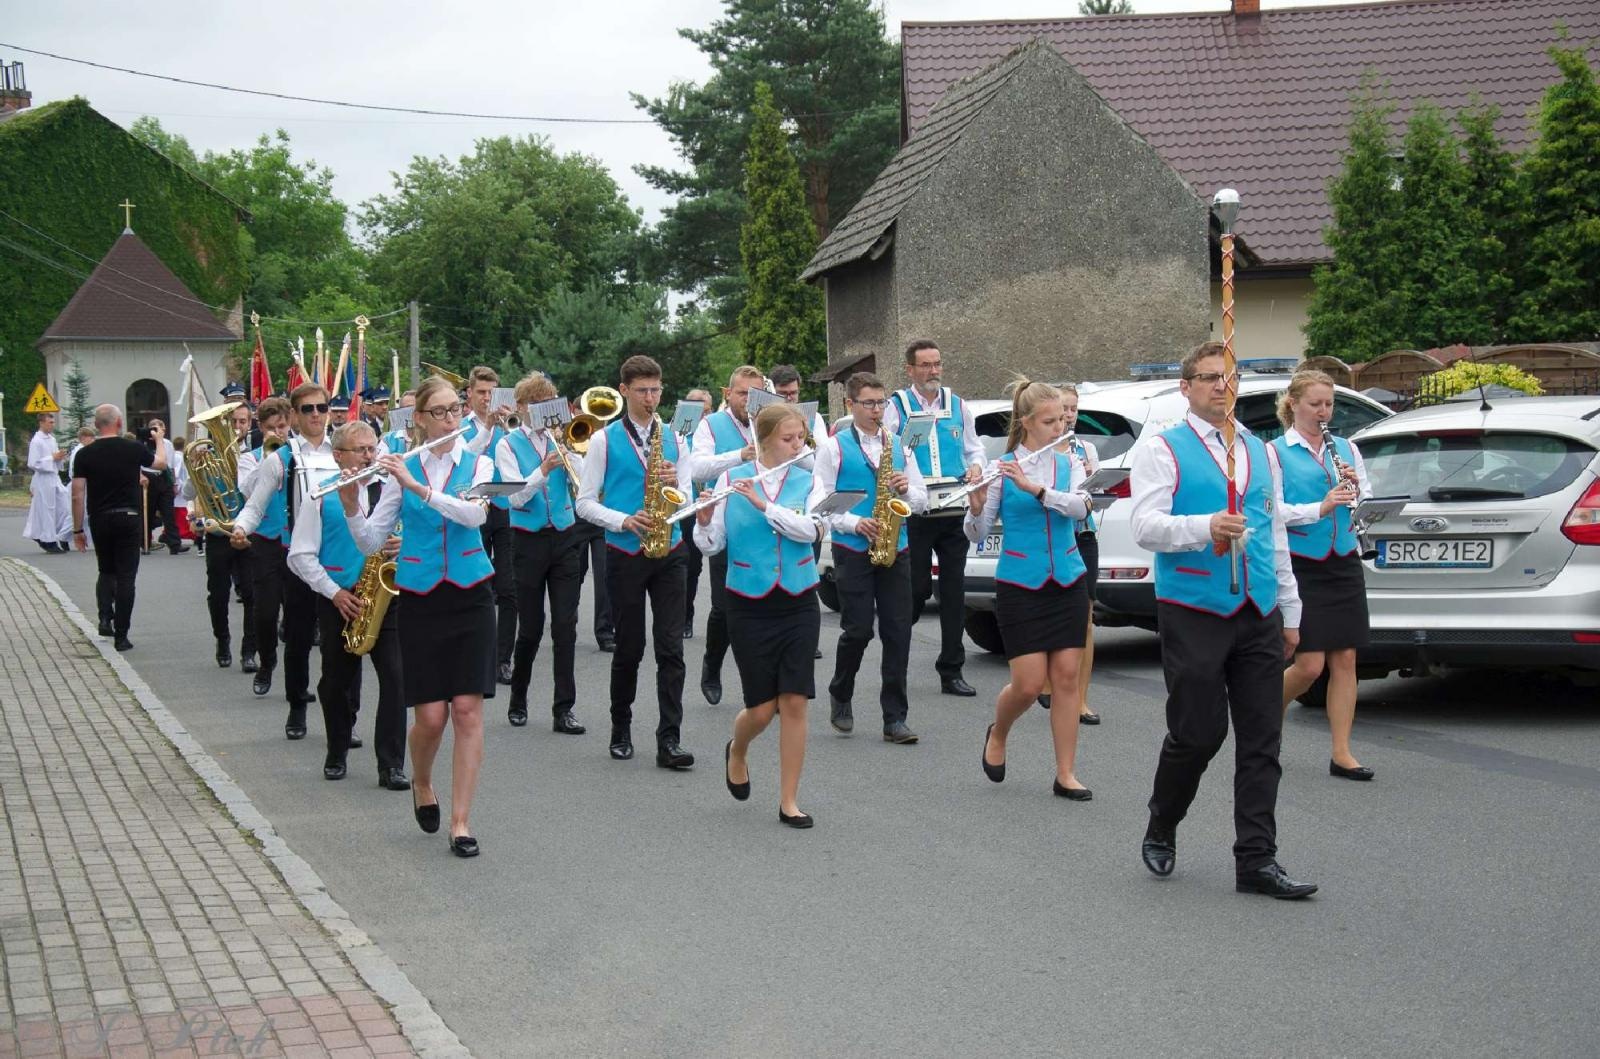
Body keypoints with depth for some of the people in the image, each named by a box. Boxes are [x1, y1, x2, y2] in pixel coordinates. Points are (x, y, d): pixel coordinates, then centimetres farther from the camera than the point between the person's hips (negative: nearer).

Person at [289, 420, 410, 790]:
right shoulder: (321, 498, 3)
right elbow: (300, 556, 0)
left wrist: (403, 546, -10)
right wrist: (334, 591, -10)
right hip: (339, 603, -1)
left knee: (395, 677, -11)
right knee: (337, 683, 9)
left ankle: (391, 765, -7)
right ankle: (337, 755, 29)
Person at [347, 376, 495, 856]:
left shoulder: (477, 464, 3)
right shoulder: (402, 469, 3)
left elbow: (475, 514, -19)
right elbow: (370, 543, 0)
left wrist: (417, 486, -25)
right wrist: (351, 506, -18)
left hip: (470, 597, 0)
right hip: (419, 600, 0)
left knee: (468, 710, -6)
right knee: (431, 716, -4)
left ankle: (461, 822, 1)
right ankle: (421, 785, 28)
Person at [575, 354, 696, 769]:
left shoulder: (672, 437, 9)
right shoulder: (603, 440, 0)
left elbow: (687, 498, 11)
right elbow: (585, 503, -1)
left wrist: (675, 483, -10)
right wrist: (624, 521, -16)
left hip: (668, 552, 2)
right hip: (625, 554, -2)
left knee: (671, 648, -5)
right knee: (629, 648, 6)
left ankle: (669, 740, -6)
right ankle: (621, 732, 23)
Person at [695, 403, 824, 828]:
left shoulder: (808, 482, 3)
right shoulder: (731, 480, -1)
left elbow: (811, 529, -16)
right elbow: (713, 545, -3)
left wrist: (763, 504, -24)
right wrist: (704, 521, -23)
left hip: (798, 605, 1)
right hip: (749, 607, -1)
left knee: (794, 702, -3)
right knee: (762, 708, 0)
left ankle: (789, 801, 7)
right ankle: (737, 752, 34)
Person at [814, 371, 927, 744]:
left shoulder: (898, 444, 13)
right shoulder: (834, 447, 1)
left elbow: (921, 501, 14)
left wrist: (906, 489, -7)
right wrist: (855, 523, -17)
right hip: (852, 550, -3)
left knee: (898, 632, -2)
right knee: (858, 630, -4)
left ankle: (895, 718, 2)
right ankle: (840, 697, 22)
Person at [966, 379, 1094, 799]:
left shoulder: (1069, 463, 5)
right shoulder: (1001, 468, -3)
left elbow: (1080, 506, -14)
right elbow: (976, 534, -5)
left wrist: (1033, 487, -27)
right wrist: (976, 505, -26)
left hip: (1067, 583, 3)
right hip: (1020, 586, -3)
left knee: (1067, 676, 0)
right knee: (1029, 683, -5)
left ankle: (1066, 774, 6)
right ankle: (997, 736, 26)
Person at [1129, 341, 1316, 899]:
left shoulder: (1260, 452, 17)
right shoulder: (1163, 451, -1)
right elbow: (1145, 525, -13)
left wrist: (1289, 613, 19)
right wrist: (1205, 527, -31)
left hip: (1260, 617, 5)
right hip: (1194, 616, -5)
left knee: (1261, 740, 1)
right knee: (1197, 733, -3)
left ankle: (1257, 860, 5)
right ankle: (1160, 832, 23)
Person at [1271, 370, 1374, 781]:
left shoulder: (1347, 449, 10)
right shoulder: (1275, 452, -3)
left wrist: (1355, 489, -9)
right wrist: (1321, 508, -25)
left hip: (1344, 565, 5)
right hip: (1300, 566, -5)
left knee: (1344, 660, 2)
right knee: (1309, 665, -7)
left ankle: (1341, 754, 7)